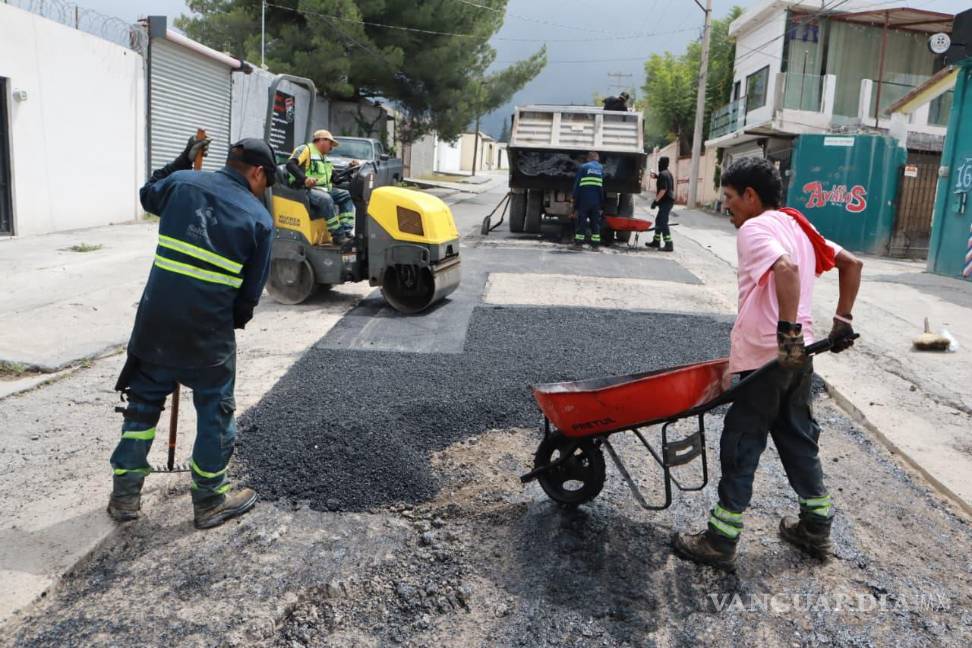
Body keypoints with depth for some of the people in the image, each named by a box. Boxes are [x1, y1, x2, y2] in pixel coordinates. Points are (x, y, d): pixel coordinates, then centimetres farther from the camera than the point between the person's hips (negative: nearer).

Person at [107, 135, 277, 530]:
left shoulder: (181, 182, 3)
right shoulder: (259, 218, -5)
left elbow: (147, 195, 28)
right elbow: (251, 291, -3)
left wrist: (181, 162, 34)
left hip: (155, 323, 4)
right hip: (210, 333, -4)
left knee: (143, 403, 20)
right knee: (216, 413, 13)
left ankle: (125, 495, 29)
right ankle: (209, 500, 24)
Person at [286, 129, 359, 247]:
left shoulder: (325, 158, 25)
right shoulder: (305, 149, -2)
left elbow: (336, 178, 21)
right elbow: (290, 164, -18)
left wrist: (350, 169, 9)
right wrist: (304, 178, -32)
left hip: (323, 189, 9)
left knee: (346, 195, -3)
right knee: (326, 199, -35)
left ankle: (347, 232, -15)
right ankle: (338, 236, -32)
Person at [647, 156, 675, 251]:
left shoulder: (662, 174, -15)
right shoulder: (668, 173, 16)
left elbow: (663, 189, -23)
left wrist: (656, 200, -20)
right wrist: (657, 176, 28)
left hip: (665, 201, -10)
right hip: (669, 200, 10)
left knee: (663, 223, -11)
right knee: (659, 221, 19)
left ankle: (669, 245, -14)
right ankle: (656, 241, 29)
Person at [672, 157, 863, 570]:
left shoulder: (754, 229, -12)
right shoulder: (796, 225, 15)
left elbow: (786, 267, -31)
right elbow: (851, 263, 17)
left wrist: (787, 329, -32)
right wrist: (843, 320, 15)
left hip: (765, 357, -9)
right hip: (797, 354, 9)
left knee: (740, 446, 0)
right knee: (798, 438, 20)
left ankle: (720, 542, 9)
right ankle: (816, 528, 31)